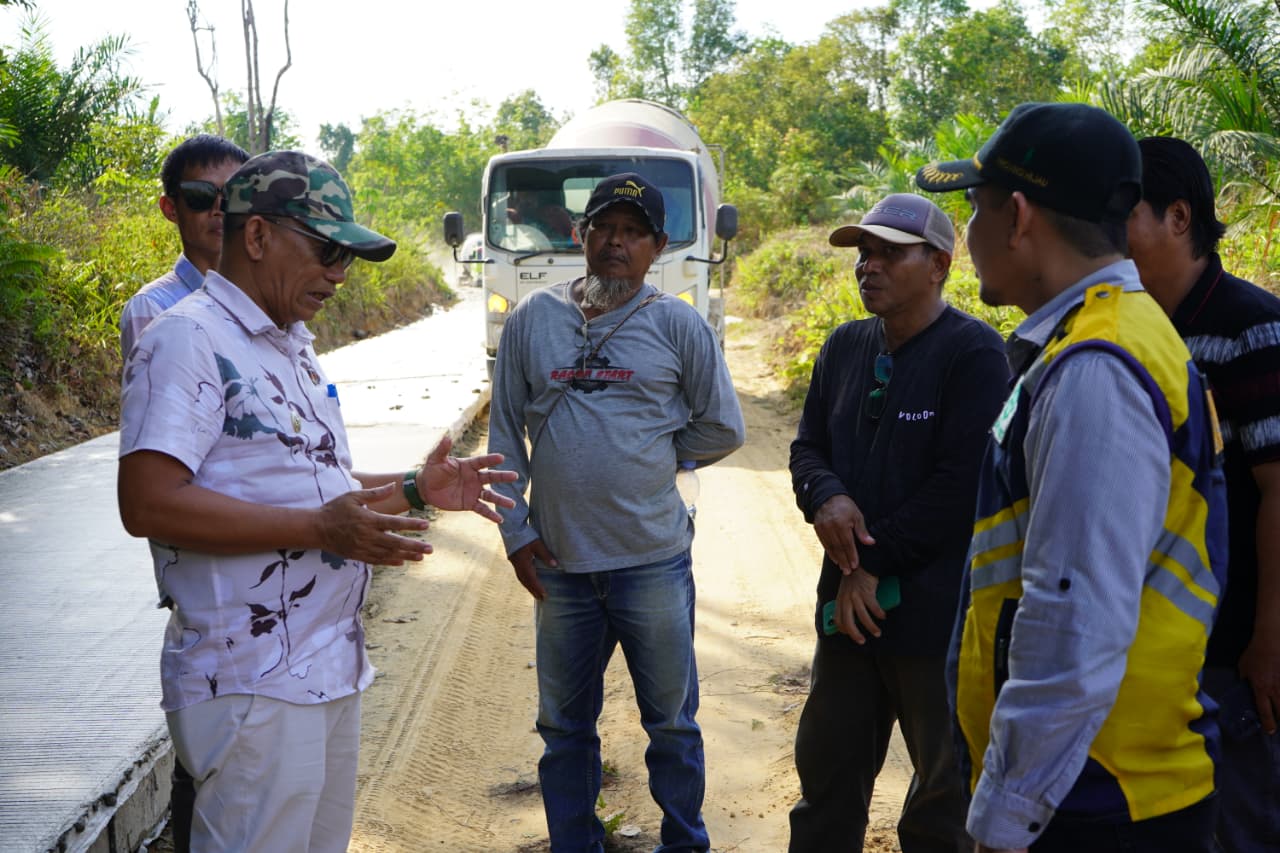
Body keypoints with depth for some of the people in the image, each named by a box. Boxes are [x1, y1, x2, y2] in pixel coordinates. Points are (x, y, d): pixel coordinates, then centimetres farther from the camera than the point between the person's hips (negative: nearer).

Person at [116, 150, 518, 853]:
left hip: (332, 669, 9)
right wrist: (319, 527, -25)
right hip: (252, 686, -9)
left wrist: (415, 490, 13)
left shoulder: (292, 347, 18)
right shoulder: (187, 339, -13)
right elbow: (148, 504, -23)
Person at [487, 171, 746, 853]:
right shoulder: (532, 321, 4)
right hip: (557, 563, 2)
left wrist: (649, 456, 4)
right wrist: (515, 530, 2)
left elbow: (723, 429, 5)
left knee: (671, 721, 10)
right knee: (564, 726, 14)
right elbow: (505, 434, 7)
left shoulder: (678, 325, -1)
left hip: (653, 560, -2)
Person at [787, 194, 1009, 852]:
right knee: (826, 773, 16)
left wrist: (874, 564, -14)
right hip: (849, 601, 7)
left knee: (946, 796, 8)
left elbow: (963, 483, -17)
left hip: (938, 613, -6)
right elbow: (808, 445, 15)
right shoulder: (845, 346, 10)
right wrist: (826, 498, -9)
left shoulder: (973, 353, -12)